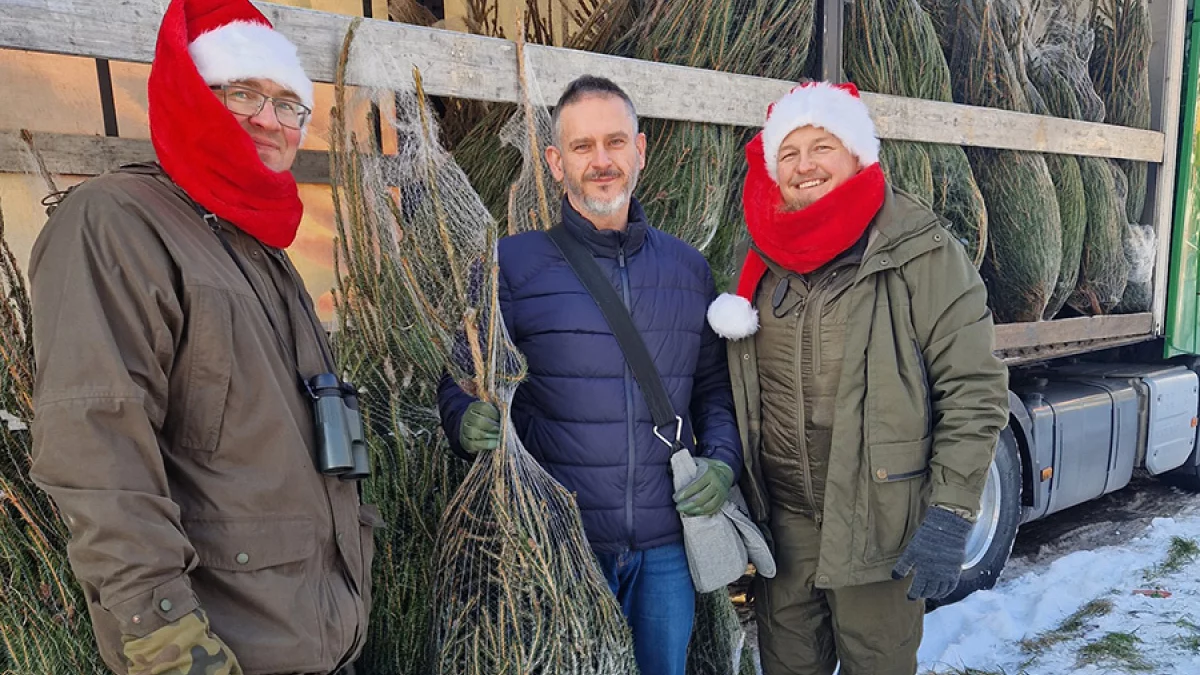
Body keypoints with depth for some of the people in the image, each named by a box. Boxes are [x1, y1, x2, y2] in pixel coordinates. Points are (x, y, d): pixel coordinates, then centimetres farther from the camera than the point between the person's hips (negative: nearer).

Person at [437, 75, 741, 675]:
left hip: (666, 549, 4)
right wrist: (469, 424, -21)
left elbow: (714, 387, 15)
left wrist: (721, 462, -2)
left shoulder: (688, 268, 9)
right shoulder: (512, 263, -2)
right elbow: (460, 381, 1)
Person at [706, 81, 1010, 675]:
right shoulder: (765, 259, 4)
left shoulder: (921, 254, -11)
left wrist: (948, 519, -13)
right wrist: (732, 478, 12)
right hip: (782, 518, 5)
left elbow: (974, 393, -11)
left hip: (879, 521, -4)